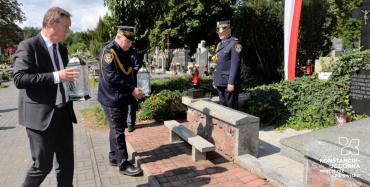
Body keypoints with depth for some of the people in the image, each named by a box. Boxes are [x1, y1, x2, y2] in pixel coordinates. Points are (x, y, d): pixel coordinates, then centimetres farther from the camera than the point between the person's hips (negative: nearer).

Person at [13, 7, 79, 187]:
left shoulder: (62, 49, 14)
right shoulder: (28, 46, -8)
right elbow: (19, 79, -18)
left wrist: (71, 78, 4)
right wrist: (55, 76, -25)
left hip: (64, 114, 7)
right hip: (41, 116, -7)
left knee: (66, 163, 13)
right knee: (43, 165, 4)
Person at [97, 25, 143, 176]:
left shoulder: (127, 52, 11)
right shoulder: (108, 51, -16)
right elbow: (111, 77, -24)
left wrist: (134, 90, 4)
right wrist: (132, 90, -23)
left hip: (123, 98, 9)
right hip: (111, 99, -8)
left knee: (117, 129, 17)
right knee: (118, 131, -2)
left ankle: (114, 157, 31)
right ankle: (123, 164, 7)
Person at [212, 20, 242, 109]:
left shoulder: (234, 43, -9)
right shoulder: (220, 44, 17)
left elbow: (235, 64, -16)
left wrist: (231, 82, -21)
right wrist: (215, 80, 16)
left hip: (229, 82, -8)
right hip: (220, 82, 8)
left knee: (231, 107, -2)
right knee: (222, 106, 14)